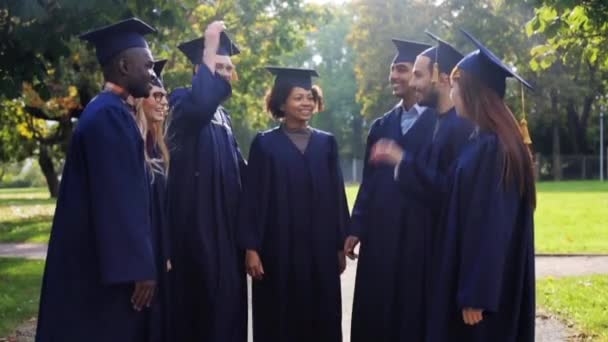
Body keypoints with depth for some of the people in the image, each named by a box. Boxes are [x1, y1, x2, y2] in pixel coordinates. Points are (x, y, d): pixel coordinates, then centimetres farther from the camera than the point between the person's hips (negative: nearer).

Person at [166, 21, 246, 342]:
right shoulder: (182, 100, -5)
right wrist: (210, 47, -24)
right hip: (197, 222, -8)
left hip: (226, 223, 8)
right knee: (202, 297, -9)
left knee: (227, 299, 10)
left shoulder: (223, 116, 19)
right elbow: (200, 105, -31)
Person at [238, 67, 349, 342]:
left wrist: (340, 244, 5)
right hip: (279, 247, -3)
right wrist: (251, 248, -10)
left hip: (320, 248, 3)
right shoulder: (265, 144, 0)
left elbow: (337, 196, 9)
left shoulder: (326, 143, 8)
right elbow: (253, 199, -4)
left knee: (321, 319, 6)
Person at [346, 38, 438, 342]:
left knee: (417, 314, 2)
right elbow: (370, 181, 13)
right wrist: (355, 229, 8)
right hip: (380, 233, 5)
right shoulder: (381, 127, 14)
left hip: (423, 232, -5)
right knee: (376, 314, 8)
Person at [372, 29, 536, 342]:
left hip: (488, 283, -10)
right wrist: (404, 161, 24)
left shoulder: (490, 147, -20)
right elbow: (455, 197, 20)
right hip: (489, 277, 10)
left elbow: (492, 228, -23)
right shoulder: (485, 142, 10)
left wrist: (476, 296, -22)